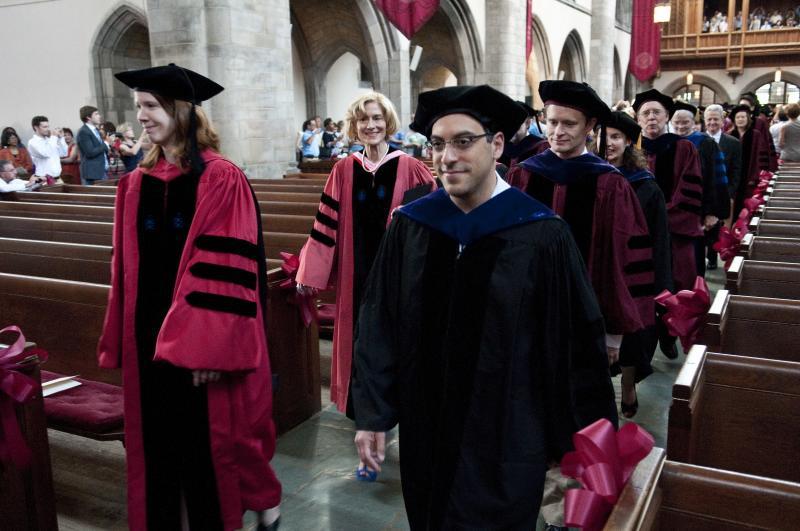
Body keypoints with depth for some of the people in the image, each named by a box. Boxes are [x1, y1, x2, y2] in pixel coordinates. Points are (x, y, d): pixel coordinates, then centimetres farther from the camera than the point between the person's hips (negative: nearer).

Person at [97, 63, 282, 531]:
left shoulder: (222, 180, -13)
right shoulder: (137, 184, 6)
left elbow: (230, 270, -17)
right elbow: (129, 269, 9)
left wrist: (213, 347, -19)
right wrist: (123, 341, 9)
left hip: (204, 337, -5)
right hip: (153, 337, 5)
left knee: (215, 438, 9)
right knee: (160, 440, 14)